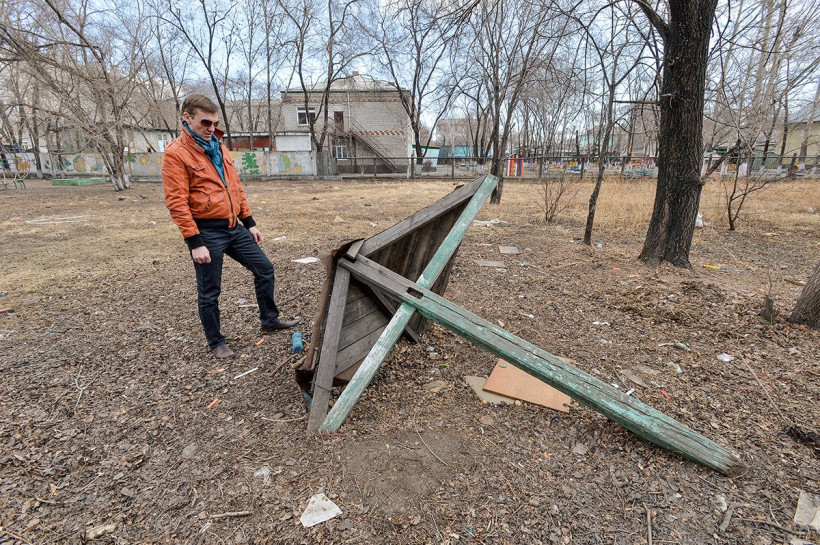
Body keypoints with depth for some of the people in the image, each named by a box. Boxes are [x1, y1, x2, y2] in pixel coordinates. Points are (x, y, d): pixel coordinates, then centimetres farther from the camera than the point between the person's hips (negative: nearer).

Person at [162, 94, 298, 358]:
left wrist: (250, 223, 14)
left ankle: (270, 319, 29)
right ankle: (216, 342, 24)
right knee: (209, 292, 6)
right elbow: (177, 203, -16)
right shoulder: (175, 154, -11)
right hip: (207, 232, -7)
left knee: (264, 269, 11)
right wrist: (195, 243, -19)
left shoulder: (219, 148, 12)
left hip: (234, 227, 7)